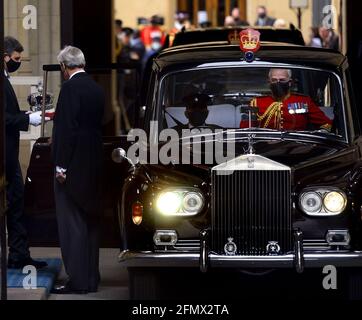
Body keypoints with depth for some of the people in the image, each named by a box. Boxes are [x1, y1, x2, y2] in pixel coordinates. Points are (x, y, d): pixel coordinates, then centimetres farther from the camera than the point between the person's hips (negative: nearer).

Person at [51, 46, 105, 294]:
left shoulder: (71, 88, -14)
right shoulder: (97, 89, 11)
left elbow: (67, 128, -18)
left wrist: (61, 166, -16)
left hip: (74, 165, -9)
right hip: (93, 166, 9)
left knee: (72, 224, -6)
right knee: (90, 222, 14)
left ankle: (78, 280, -7)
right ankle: (91, 278, 19)